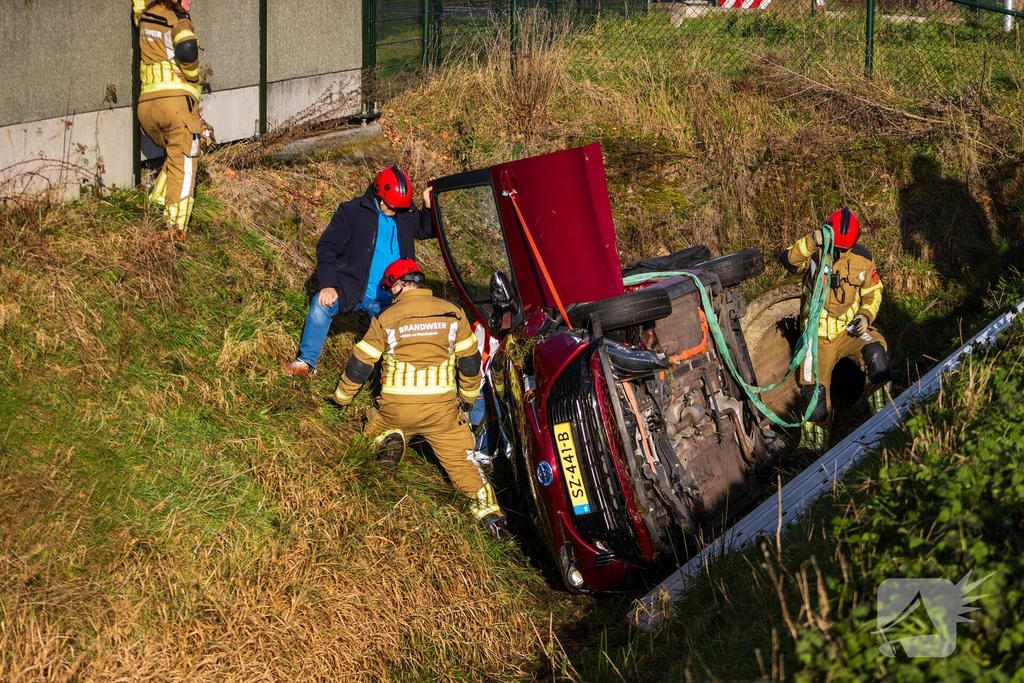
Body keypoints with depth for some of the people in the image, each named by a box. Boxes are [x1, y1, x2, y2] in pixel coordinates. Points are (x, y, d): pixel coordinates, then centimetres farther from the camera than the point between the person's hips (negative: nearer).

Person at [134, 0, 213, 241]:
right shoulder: (179, 20, -2)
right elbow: (187, 51, -20)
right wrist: (193, 78, -4)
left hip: (146, 105, 6)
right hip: (177, 100, -6)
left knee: (174, 155, 25)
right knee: (183, 164, -2)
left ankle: (157, 204, 10)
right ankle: (175, 225, -10)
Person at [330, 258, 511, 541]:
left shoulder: (386, 318, -2)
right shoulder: (452, 313, 2)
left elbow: (360, 364, 4)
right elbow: (470, 360, 9)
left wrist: (342, 397, 20)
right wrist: (469, 395, 26)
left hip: (396, 407, -1)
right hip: (442, 407, 1)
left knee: (374, 430, 29)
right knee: (461, 462, 9)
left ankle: (389, 440, -5)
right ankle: (490, 512, -10)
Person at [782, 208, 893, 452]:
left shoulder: (862, 259, -3)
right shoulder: (814, 253, -10)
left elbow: (873, 291, 11)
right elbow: (789, 261, -31)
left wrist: (866, 314, -9)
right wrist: (811, 242, -49)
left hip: (849, 328, 0)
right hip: (818, 335, 0)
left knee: (875, 352, -31)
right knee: (813, 391, -6)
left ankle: (884, 413, -20)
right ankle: (813, 445, 14)